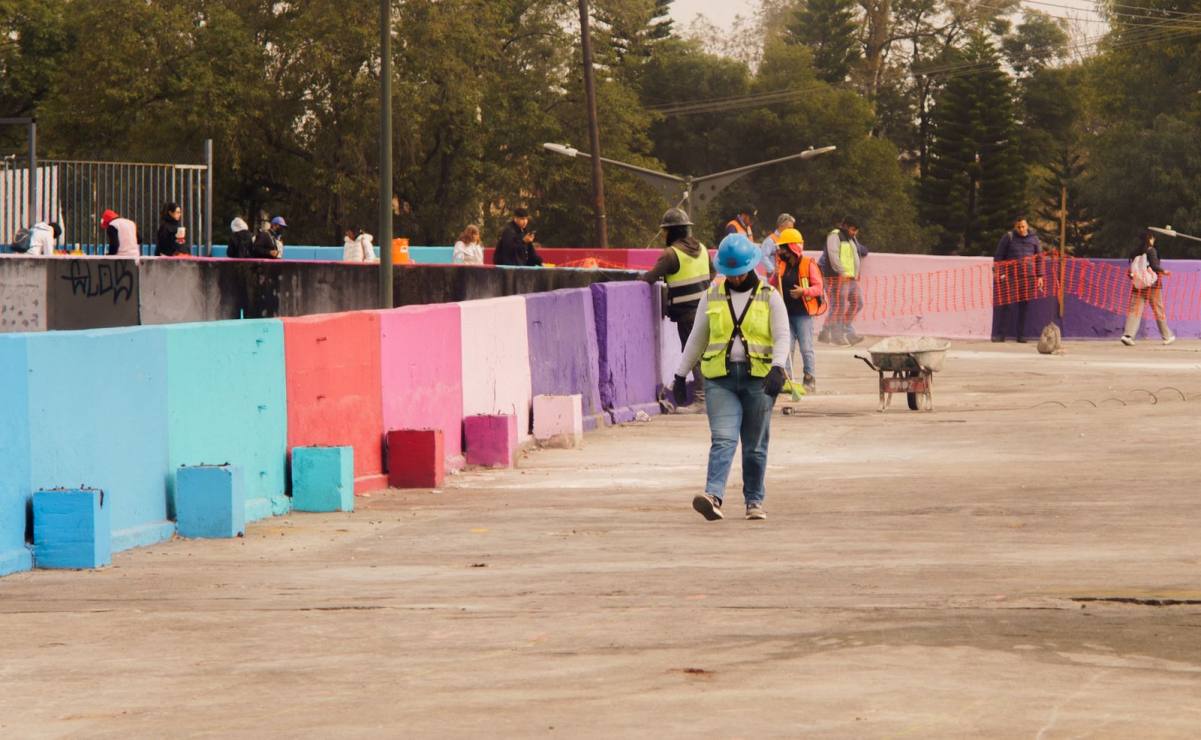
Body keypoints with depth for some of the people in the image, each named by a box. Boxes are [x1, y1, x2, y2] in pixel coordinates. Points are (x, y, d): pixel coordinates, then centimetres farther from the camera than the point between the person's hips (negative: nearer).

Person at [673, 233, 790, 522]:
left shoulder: (769, 297, 4)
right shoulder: (712, 296, 10)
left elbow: (782, 338, -3)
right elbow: (697, 338, 16)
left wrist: (777, 368, -21)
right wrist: (680, 376, 15)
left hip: (758, 378, 0)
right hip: (720, 378, 1)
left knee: (755, 446, 5)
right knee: (723, 439, -15)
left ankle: (755, 501, 16)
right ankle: (713, 496, -28)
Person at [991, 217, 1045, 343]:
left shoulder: (1034, 239, 7)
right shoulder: (1008, 237, 2)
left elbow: (1039, 258, 11)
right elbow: (998, 256, 4)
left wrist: (1040, 276, 5)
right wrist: (997, 271, -5)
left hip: (1028, 276, 2)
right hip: (1011, 276, -2)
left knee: (1024, 306, 2)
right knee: (1008, 305, -7)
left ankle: (1021, 335, 7)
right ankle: (1001, 334, -5)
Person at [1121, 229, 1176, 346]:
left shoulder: (1136, 252, 6)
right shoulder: (1151, 251, -8)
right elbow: (1154, 266, -17)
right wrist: (1163, 271, -1)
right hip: (1152, 284, -4)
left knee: (1134, 310, -2)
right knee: (1158, 311, 9)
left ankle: (1128, 334, -21)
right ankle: (1167, 336, 21)